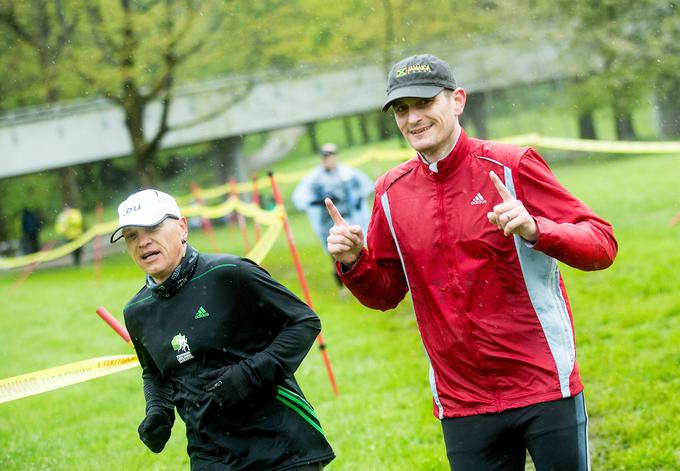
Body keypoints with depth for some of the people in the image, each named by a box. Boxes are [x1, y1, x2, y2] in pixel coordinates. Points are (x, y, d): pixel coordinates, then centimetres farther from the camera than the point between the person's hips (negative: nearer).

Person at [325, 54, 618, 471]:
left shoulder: (511, 167, -6)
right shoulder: (392, 193, 6)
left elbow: (603, 245, -8)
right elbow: (385, 293, 16)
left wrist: (535, 230, -26)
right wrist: (354, 263, -5)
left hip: (546, 389, -3)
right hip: (462, 404, 3)